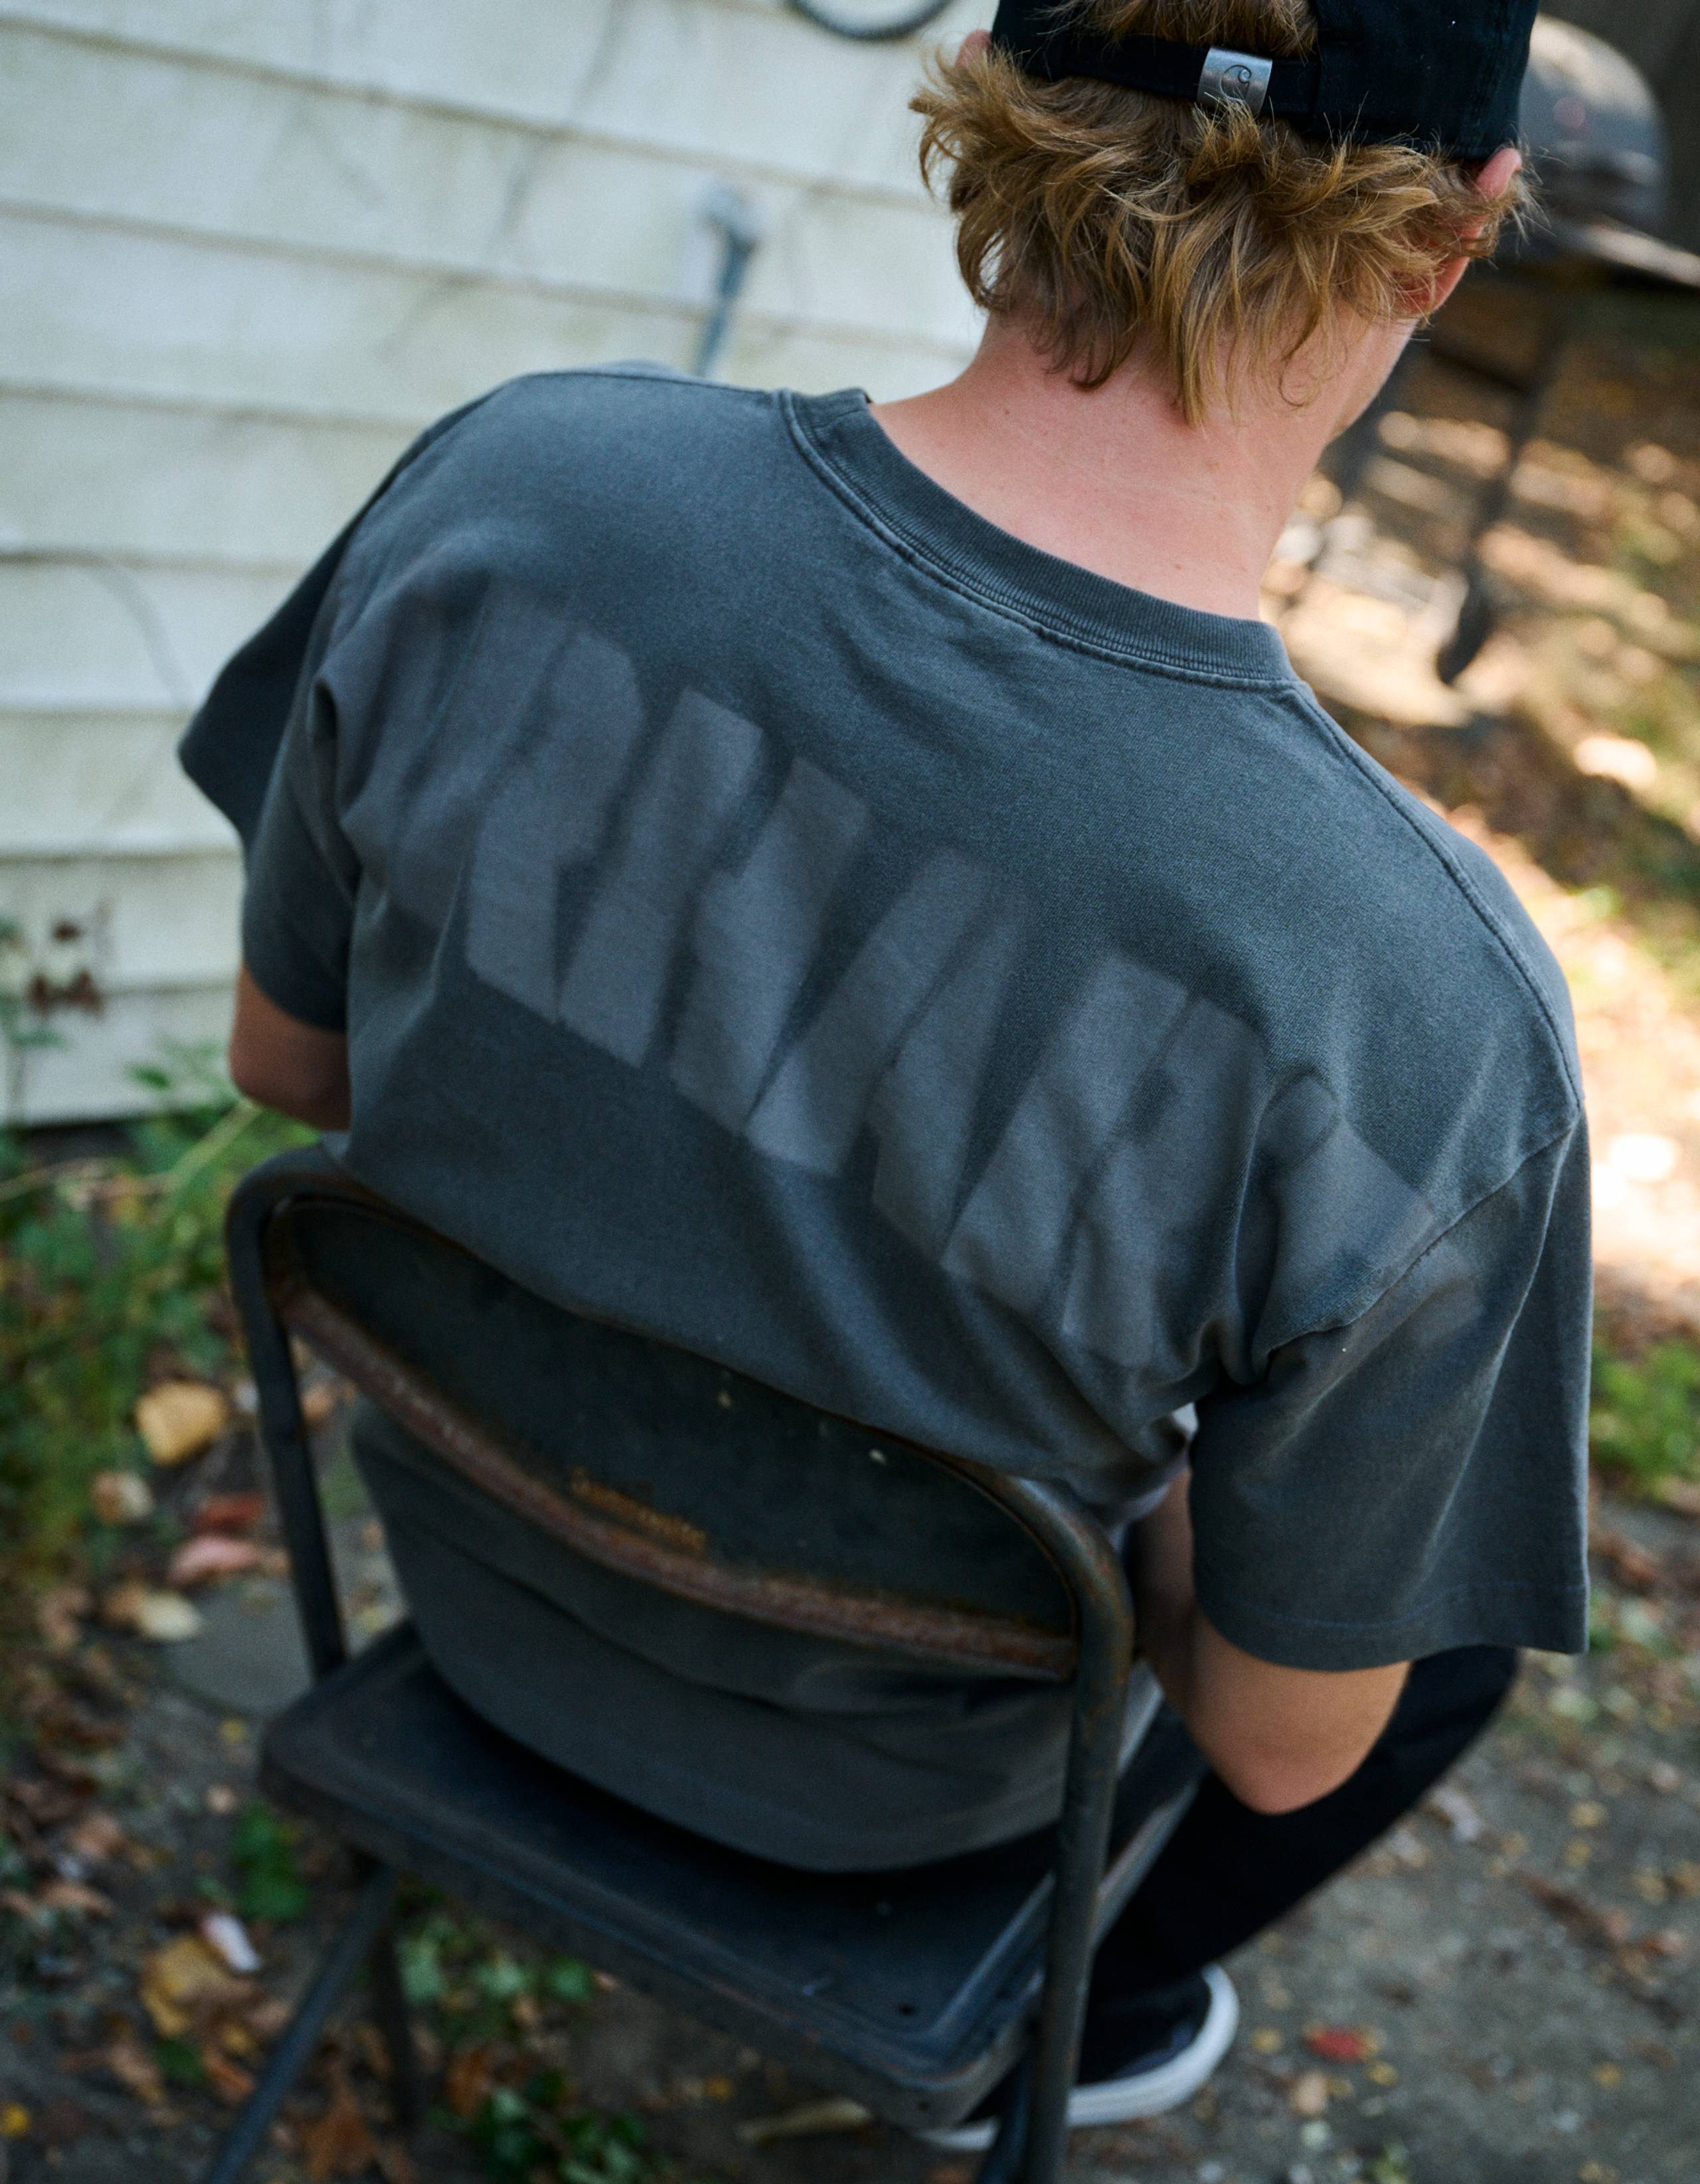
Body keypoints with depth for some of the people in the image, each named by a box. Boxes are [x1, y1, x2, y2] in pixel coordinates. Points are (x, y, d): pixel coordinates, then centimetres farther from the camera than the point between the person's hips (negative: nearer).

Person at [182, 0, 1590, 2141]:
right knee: (1471, 1597, 26)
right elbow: (1275, 1735, -19)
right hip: (876, 1746, -3)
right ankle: (1069, 2017, 45)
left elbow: (291, 1053, -9)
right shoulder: (1429, 1033, -36)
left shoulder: (508, 497, -28)